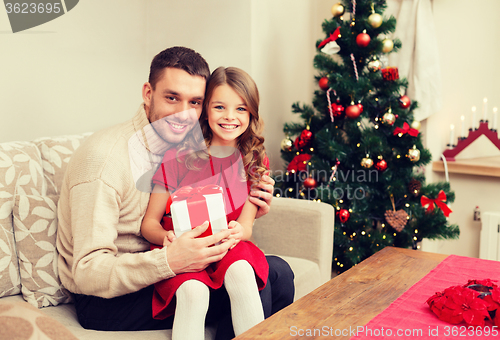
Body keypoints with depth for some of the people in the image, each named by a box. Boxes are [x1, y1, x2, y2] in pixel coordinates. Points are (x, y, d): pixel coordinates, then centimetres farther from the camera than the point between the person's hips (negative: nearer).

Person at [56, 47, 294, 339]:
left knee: (278, 272, -2)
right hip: (106, 302, -7)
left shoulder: (184, 147, 3)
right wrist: (169, 260, -39)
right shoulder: (103, 158, -23)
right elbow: (87, 273, -25)